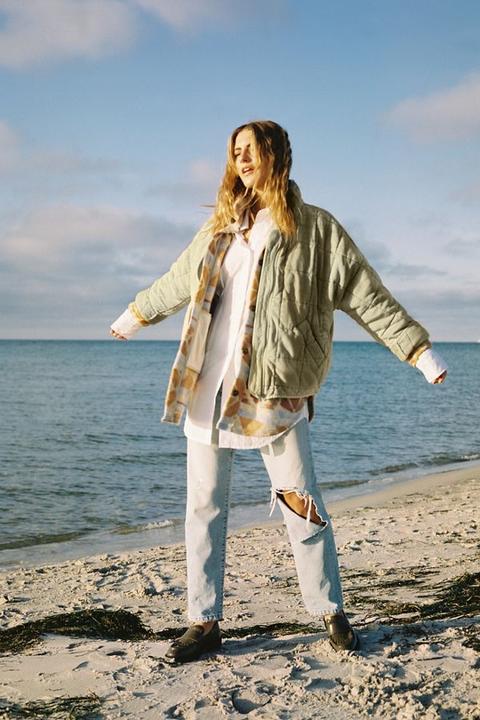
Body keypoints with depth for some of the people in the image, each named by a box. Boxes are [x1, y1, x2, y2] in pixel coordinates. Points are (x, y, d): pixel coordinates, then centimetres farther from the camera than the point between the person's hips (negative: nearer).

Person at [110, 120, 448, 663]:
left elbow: (368, 297, -1)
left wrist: (420, 351, -6)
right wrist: (134, 315, 41)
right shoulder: (220, 226, 13)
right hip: (208, 385, 4)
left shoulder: (314, 228, 0)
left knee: (303, 506, 3)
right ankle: (204, 623, 18)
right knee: (204, 507, 6)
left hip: (275, 391, -4)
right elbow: (178, 282, 29)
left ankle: (330, 612, 22)